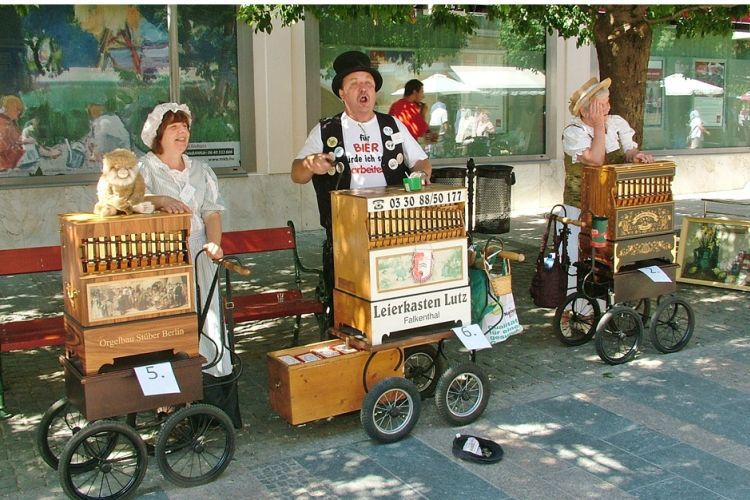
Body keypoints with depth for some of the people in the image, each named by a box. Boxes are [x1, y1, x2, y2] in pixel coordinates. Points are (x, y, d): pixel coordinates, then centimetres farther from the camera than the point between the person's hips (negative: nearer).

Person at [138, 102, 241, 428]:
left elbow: (212, 212, 11)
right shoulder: (145, 168, 8)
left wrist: (214, 243, -8)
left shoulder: (200, 171, 20)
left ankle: (222, 404, -6)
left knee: (208, 321, -8)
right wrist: (160, 200, -31)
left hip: (199, 255, 3)